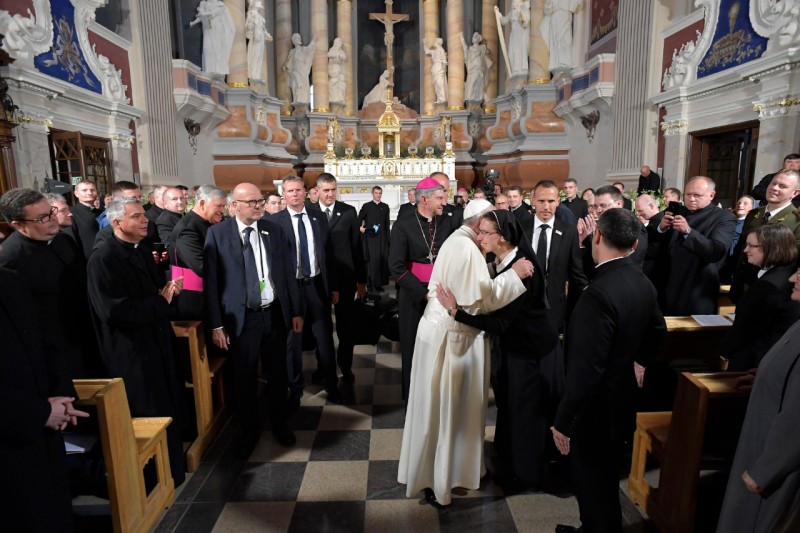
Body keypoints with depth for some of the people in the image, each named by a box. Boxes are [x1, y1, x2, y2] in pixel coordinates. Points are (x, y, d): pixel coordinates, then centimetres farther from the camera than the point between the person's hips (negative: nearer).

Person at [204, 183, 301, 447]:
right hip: (241, 318, -2)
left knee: (277, 374, 16)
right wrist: (216, 325, -8)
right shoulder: (217, 233, -7)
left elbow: (288, 273, 5)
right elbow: (210, 281, -7)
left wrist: (296, 311, 5)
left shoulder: (275, 230, 2)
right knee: (244, 378, 12)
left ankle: (279, 423, 38)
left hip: (275, 314, 3)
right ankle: (249, 429, 35)